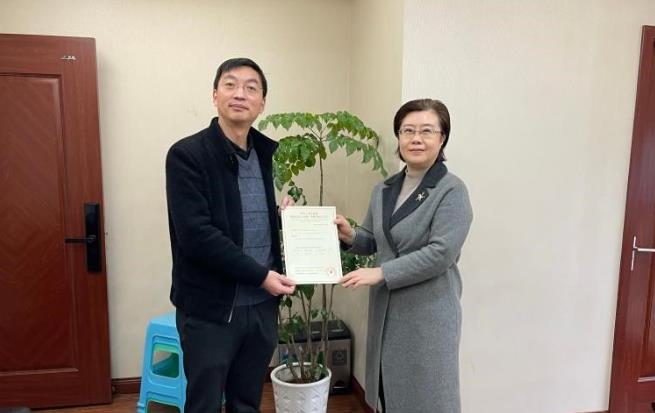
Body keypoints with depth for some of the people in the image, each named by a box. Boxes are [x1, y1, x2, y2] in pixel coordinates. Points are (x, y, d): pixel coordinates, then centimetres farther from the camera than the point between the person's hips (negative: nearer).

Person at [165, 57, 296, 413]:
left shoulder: (263, 153, 8)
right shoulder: (187, 155, -12)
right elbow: (196, 235, -21)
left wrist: (283, 214, -2)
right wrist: (260, 275, -18)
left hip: (261, 305, 6)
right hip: (210, 309, -5)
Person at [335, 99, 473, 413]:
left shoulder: (452, 191, -12)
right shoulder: (383, 190, 8)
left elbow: (441, 253, -20)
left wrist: (381, 273, -21)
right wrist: (349, 235, -6)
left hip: (428, 314, -6)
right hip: (385, 311, 6)